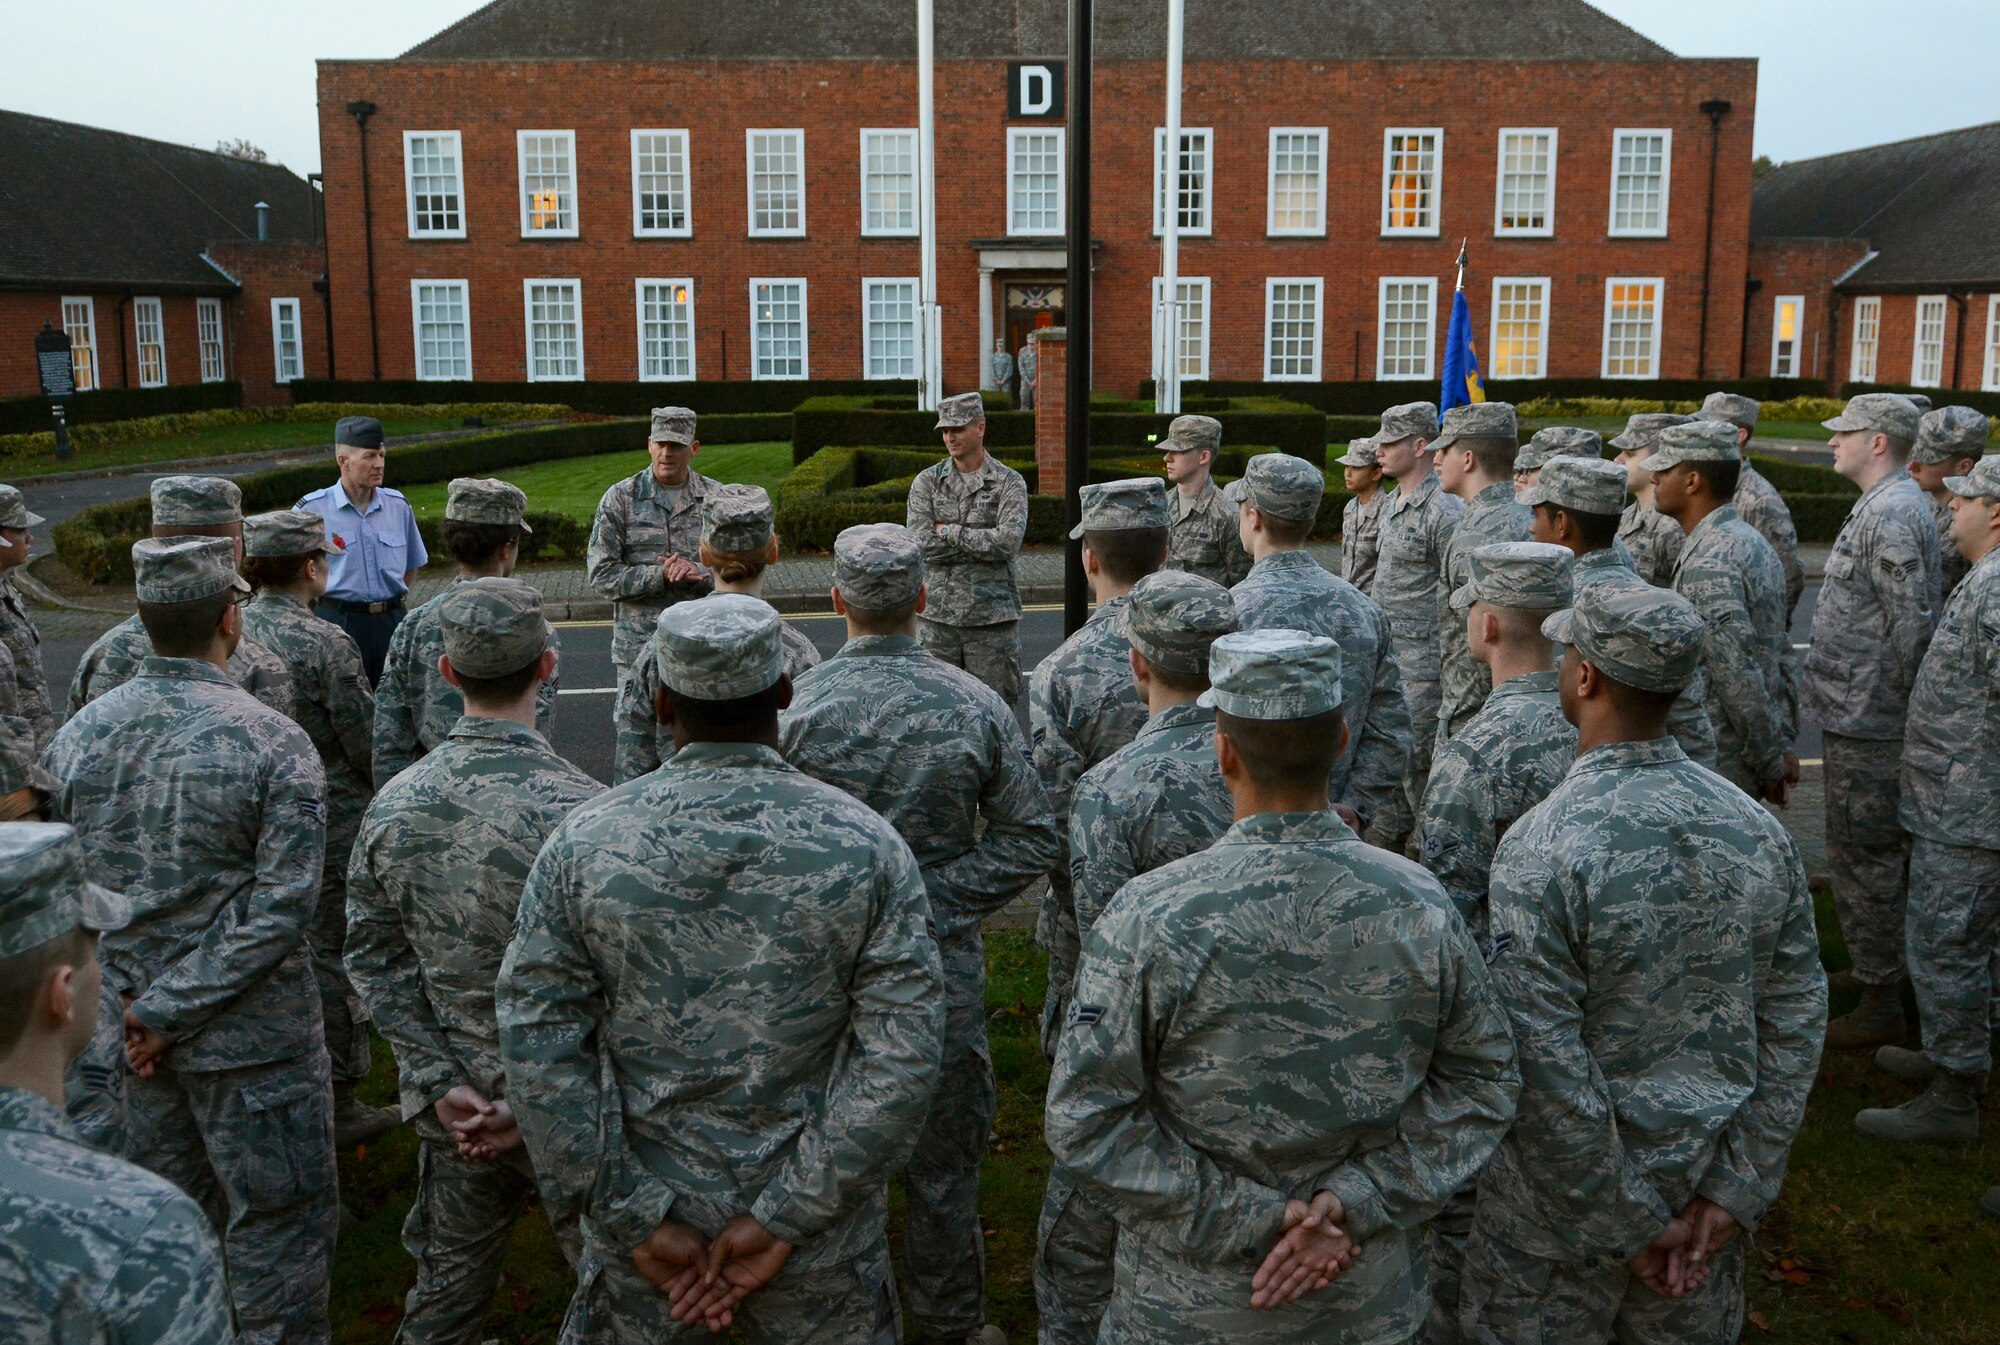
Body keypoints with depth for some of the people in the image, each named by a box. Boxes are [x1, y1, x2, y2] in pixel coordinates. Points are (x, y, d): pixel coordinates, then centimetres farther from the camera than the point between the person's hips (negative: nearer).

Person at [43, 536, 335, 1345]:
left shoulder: (77, 736, -3)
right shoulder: (274, 744, -19)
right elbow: (279, 907, -22)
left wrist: (143, 1004, 8)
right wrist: (167, 1011, -15)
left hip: (123, 1030, 6)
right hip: (248, 1036, -5)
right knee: (276, 1223, 10)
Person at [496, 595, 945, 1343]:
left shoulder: (584, 842, -11)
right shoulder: (865, 846, -12)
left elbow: (536, 1050, -12)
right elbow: (901, 1062, -16)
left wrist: (639, 1222, -8)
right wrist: (782, 1222, -12)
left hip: (647, 1210, 1)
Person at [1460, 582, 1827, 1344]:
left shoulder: (1540, 851, -24)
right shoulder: (1756, 829, -6)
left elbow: (1547, 1071, -23)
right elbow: (1796, 1024, -2)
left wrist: (1627, 1224, -12)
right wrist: (1734, 1193, 0)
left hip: (1567, 1201, -5)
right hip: (1704, 1189, 5)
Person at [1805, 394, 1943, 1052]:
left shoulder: (1890, 514, -20)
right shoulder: (1894, 505, 13)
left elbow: (1912, 622, -24)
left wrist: (1893, 698, -15)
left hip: (1866, 721, -11)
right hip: (1868, 716, 11)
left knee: (1862, 856, -2)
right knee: (1886, 850, 21)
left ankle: (1881, 1003, 7)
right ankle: (1893, 965, 35)